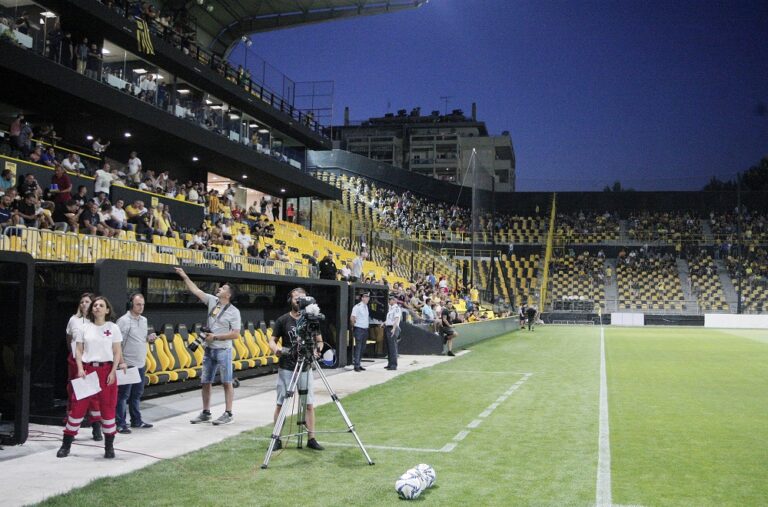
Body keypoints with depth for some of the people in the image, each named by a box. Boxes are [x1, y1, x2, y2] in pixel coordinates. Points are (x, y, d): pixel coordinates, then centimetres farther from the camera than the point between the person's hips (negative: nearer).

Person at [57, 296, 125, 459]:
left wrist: (113, 372, -8)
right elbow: (78, 351, 5)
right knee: (78, 406, 1)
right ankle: (66, 445, 12)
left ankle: (109, 446, 14)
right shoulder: (84, 328, 5)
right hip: (87, 369, 1)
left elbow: (117, 352, 1)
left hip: (106, 369, -1)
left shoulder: (113, 328, 3)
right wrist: (80, 369, -8)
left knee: (108, 407, 4)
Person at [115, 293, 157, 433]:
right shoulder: (123, 321, -12)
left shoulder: (144, 320, 12)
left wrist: (149, 338, 1)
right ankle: (120, 424, 5)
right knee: (123, 395, -1)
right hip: (128, 364, -7)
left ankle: (136, 420, 26)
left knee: (137, 394, 16)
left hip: (141, 364, 8)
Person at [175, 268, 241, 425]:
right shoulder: (212, 301, 6)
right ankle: (205, 413, 22)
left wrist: (215, 337, -15)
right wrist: (184, 276, 7)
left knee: (226, 382, 0)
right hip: (209, 349, 7)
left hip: (223, 350, -7)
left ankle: (228, 414, 5)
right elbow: (196, 290, 10)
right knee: (205, 382, 11)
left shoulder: (234, 312, -11)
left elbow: (235, 334, -15)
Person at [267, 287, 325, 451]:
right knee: (281, 403, 1)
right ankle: (277, 439, 10)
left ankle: (311, 439, 8)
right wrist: (277, 349, -20)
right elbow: (272, 340, 2)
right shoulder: (282, 320, 0)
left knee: (309, 404, 1)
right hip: (286, 368, -1)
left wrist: (317, 349, -11)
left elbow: (319, 340, 11)